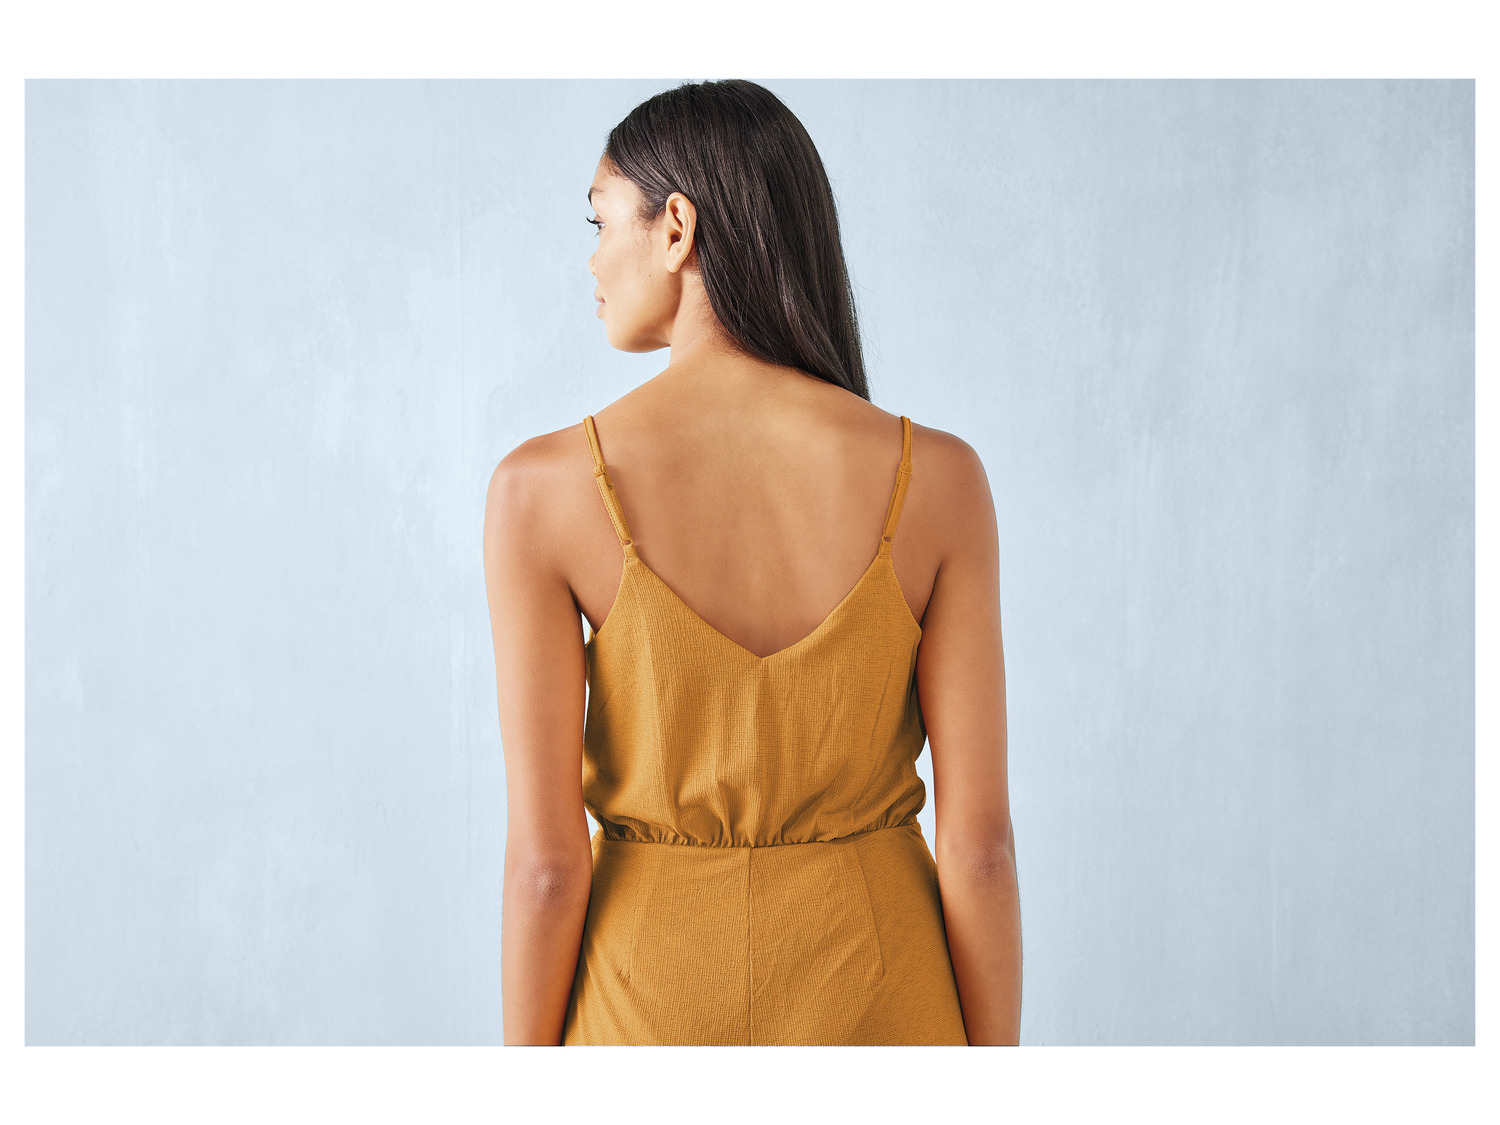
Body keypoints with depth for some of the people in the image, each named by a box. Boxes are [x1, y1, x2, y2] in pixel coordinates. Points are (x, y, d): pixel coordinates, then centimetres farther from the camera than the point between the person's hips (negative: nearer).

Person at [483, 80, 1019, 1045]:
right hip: (873, 1026, 1)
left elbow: (547, 858, -14)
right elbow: (978, 838, -11)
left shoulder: (545, 488, -16)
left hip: (662, 1010, -1)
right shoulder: (935, 478, -12)